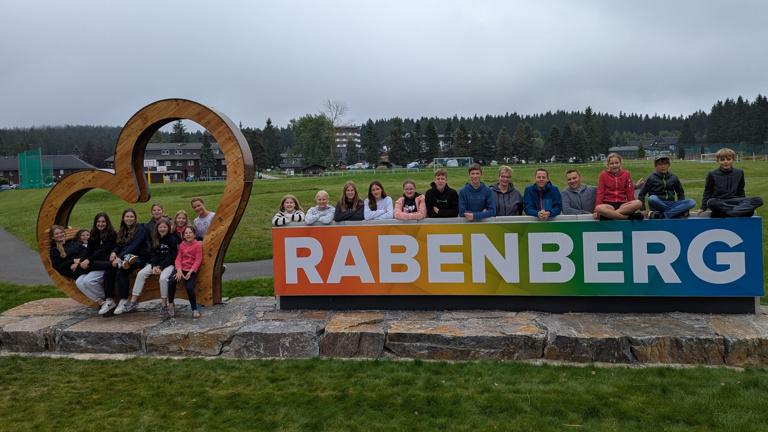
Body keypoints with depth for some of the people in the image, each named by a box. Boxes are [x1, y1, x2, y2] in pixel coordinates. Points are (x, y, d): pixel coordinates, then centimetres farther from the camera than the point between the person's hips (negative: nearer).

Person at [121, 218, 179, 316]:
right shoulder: (155, 239, 13)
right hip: (156, 263, 6)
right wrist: (154, 266, -8)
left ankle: (164, 305, -20)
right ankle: (133, 301, -12)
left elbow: (171, 257, -10)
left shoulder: (172, 240, -4)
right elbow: (152, 253, 9)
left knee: (163, 278, -33)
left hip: (168, 264, -6)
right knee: (141, 274, -15)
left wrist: (161, 268, -17)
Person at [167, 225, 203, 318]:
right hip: (181, 268, 3)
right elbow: (178, 258, 4)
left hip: (191, 270, -3)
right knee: (172, 281, -26)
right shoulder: (181, 245, 12)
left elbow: (198, 261, -5)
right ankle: (171, 304, -9)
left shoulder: (197, 245, -1)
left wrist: (190, 272, -15)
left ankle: (194, 310, -7)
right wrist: (179, 270, -13)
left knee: (189, 287, -24)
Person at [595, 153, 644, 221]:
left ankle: (610, 214, -34)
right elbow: (600, 193, 4)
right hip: (608, 204, -2)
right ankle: (629, 217, -35)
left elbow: (630, 192, 10)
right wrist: (597, 209, -5)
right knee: (599, 208, -38)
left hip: (623, 204, 2)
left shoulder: (626, 174, 10)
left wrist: (632, 208, 5)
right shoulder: (604, 174, 6)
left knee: (638, 203, -30)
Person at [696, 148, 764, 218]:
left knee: (758, 200, -22)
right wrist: (703, 208, 0)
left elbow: (740, 192, 20)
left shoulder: (739, 173, 12)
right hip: (718, 202, -3)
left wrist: (744, 203, 16)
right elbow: (707, 193, 7)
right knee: (711, 202, -40)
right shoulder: (712, 174, 3)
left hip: (734, 201, 4)